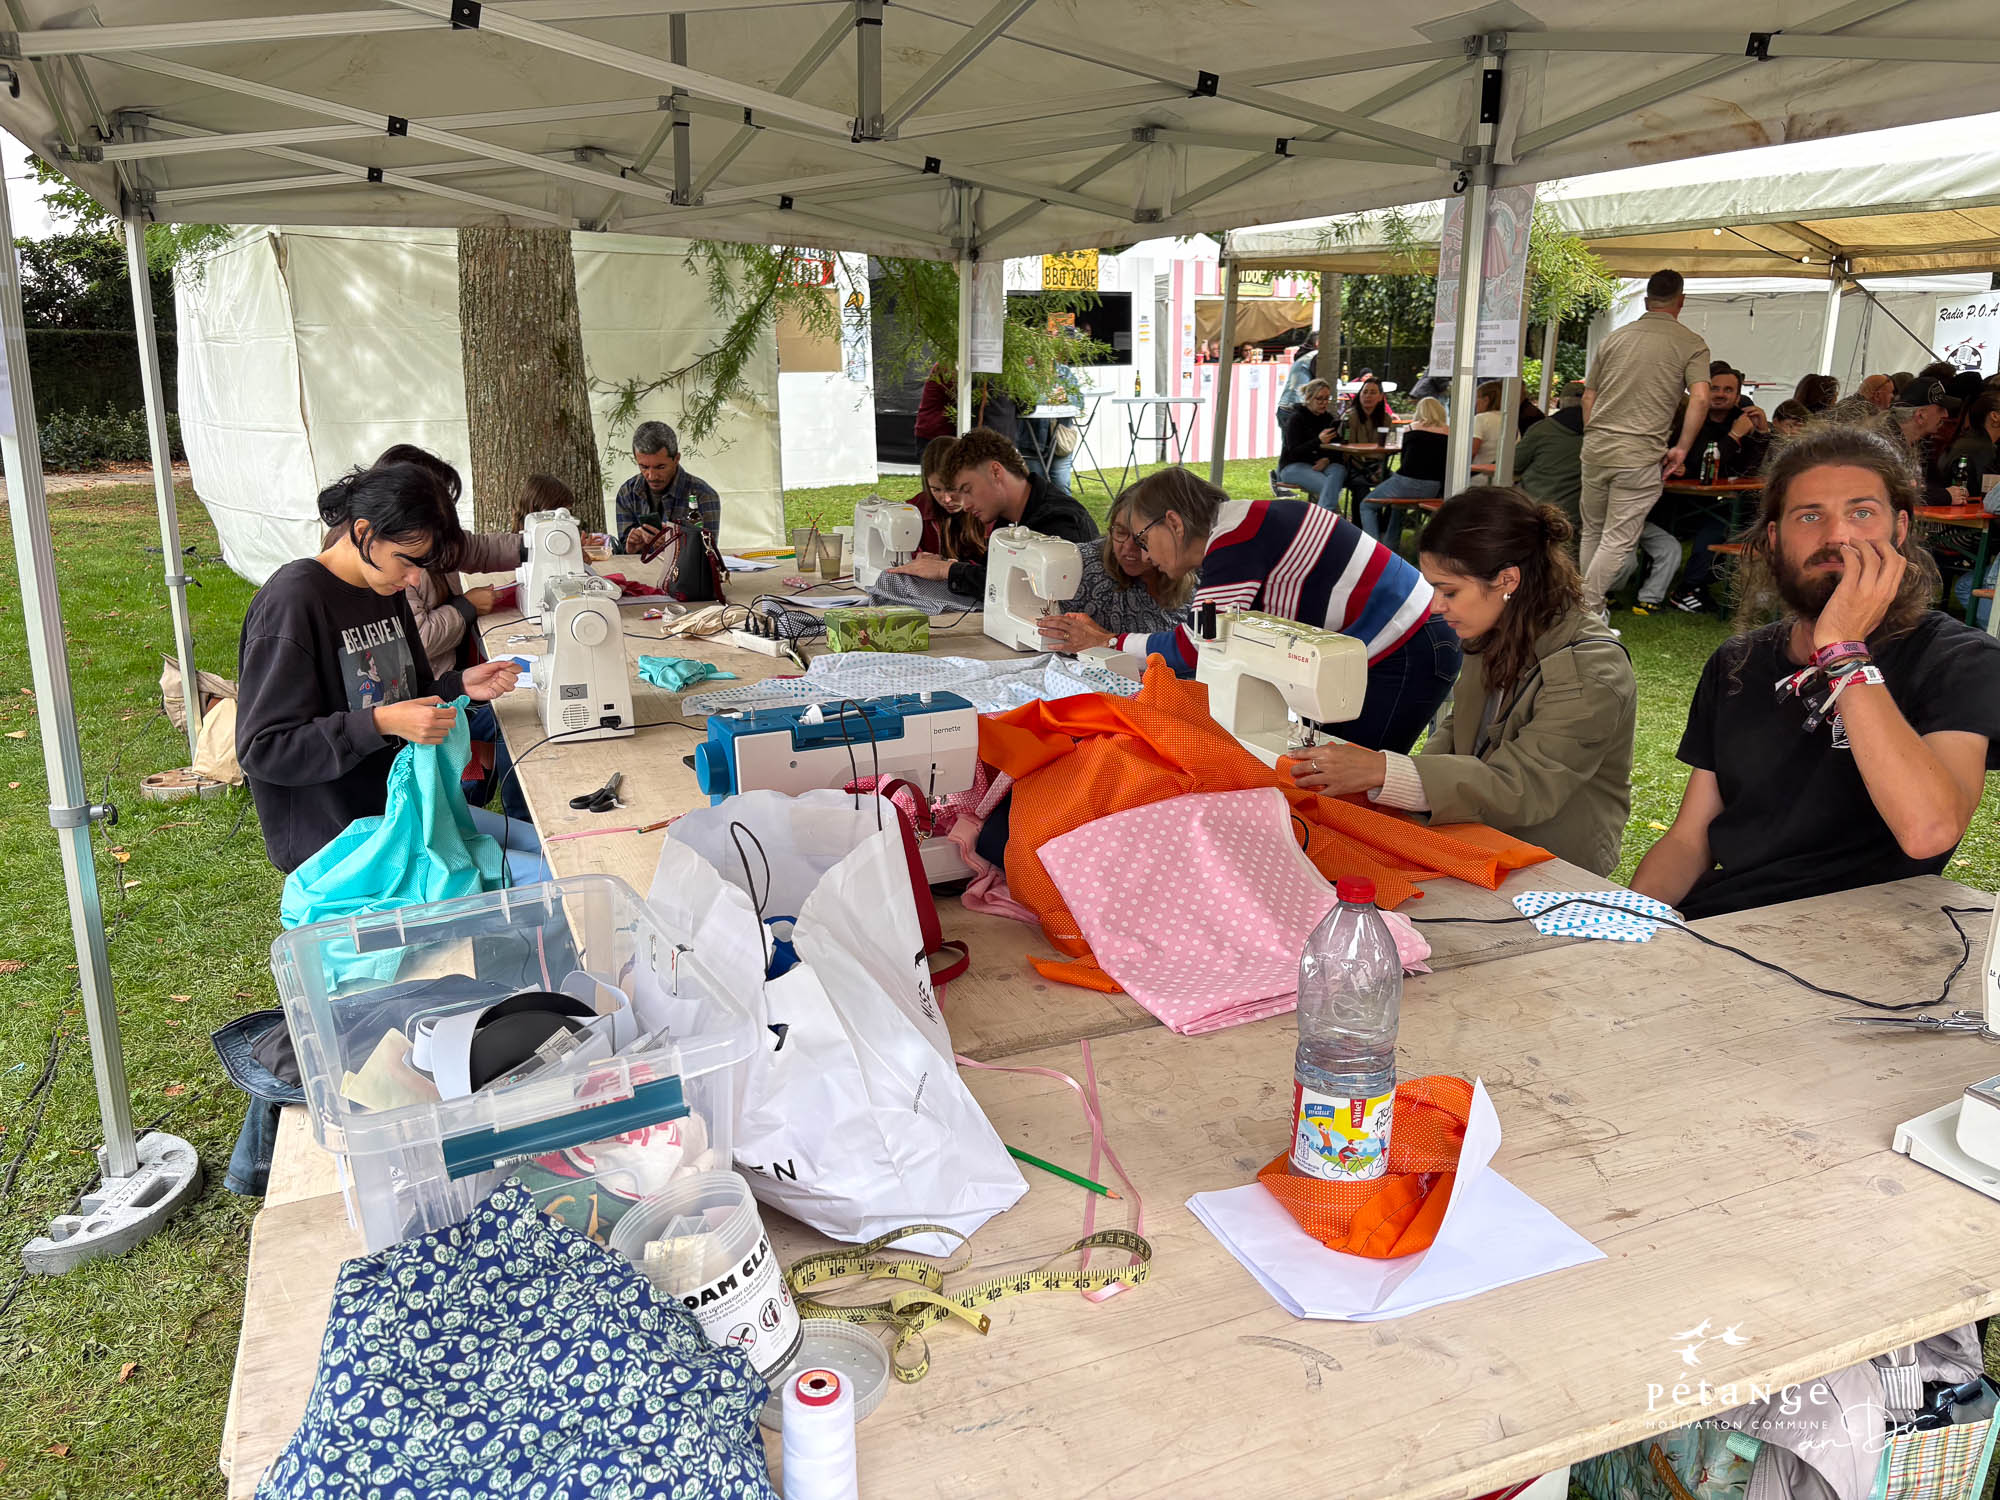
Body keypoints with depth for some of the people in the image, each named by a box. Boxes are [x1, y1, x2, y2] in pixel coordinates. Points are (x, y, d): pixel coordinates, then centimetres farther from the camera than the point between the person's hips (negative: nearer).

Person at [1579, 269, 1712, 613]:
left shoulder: (1614, 338, 13)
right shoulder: (1691, 344, 1)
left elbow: (1588, 397, 16)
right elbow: (1700, 398, -12)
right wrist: (1681, 448, -5)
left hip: (1595, 448, 4)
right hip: (1640, 456, -4)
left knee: (1592, 531, 18)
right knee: (1618, 540, 0)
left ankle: (1585, 603, 25)